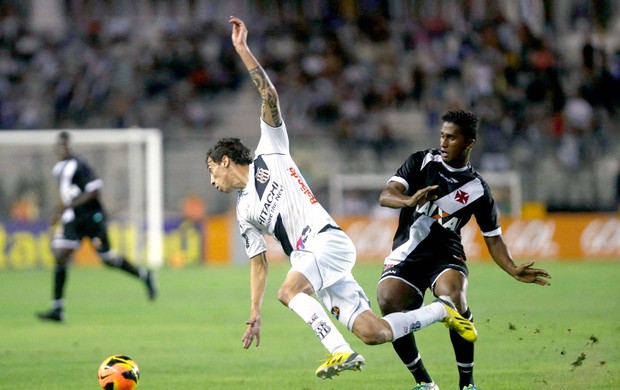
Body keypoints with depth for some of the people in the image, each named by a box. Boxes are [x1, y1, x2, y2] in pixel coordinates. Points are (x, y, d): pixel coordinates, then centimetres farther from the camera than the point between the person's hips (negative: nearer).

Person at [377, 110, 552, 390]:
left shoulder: (477, 189, 4)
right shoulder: (421, 162, 4)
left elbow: (493, 239, 9)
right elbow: (385, 196, -8)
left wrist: (514, 270, -9)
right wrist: (409, 201, -32)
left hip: (445, 255, -1)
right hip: (406, 256, 1)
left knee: (454, 297, -34)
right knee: (388, 301, -27)